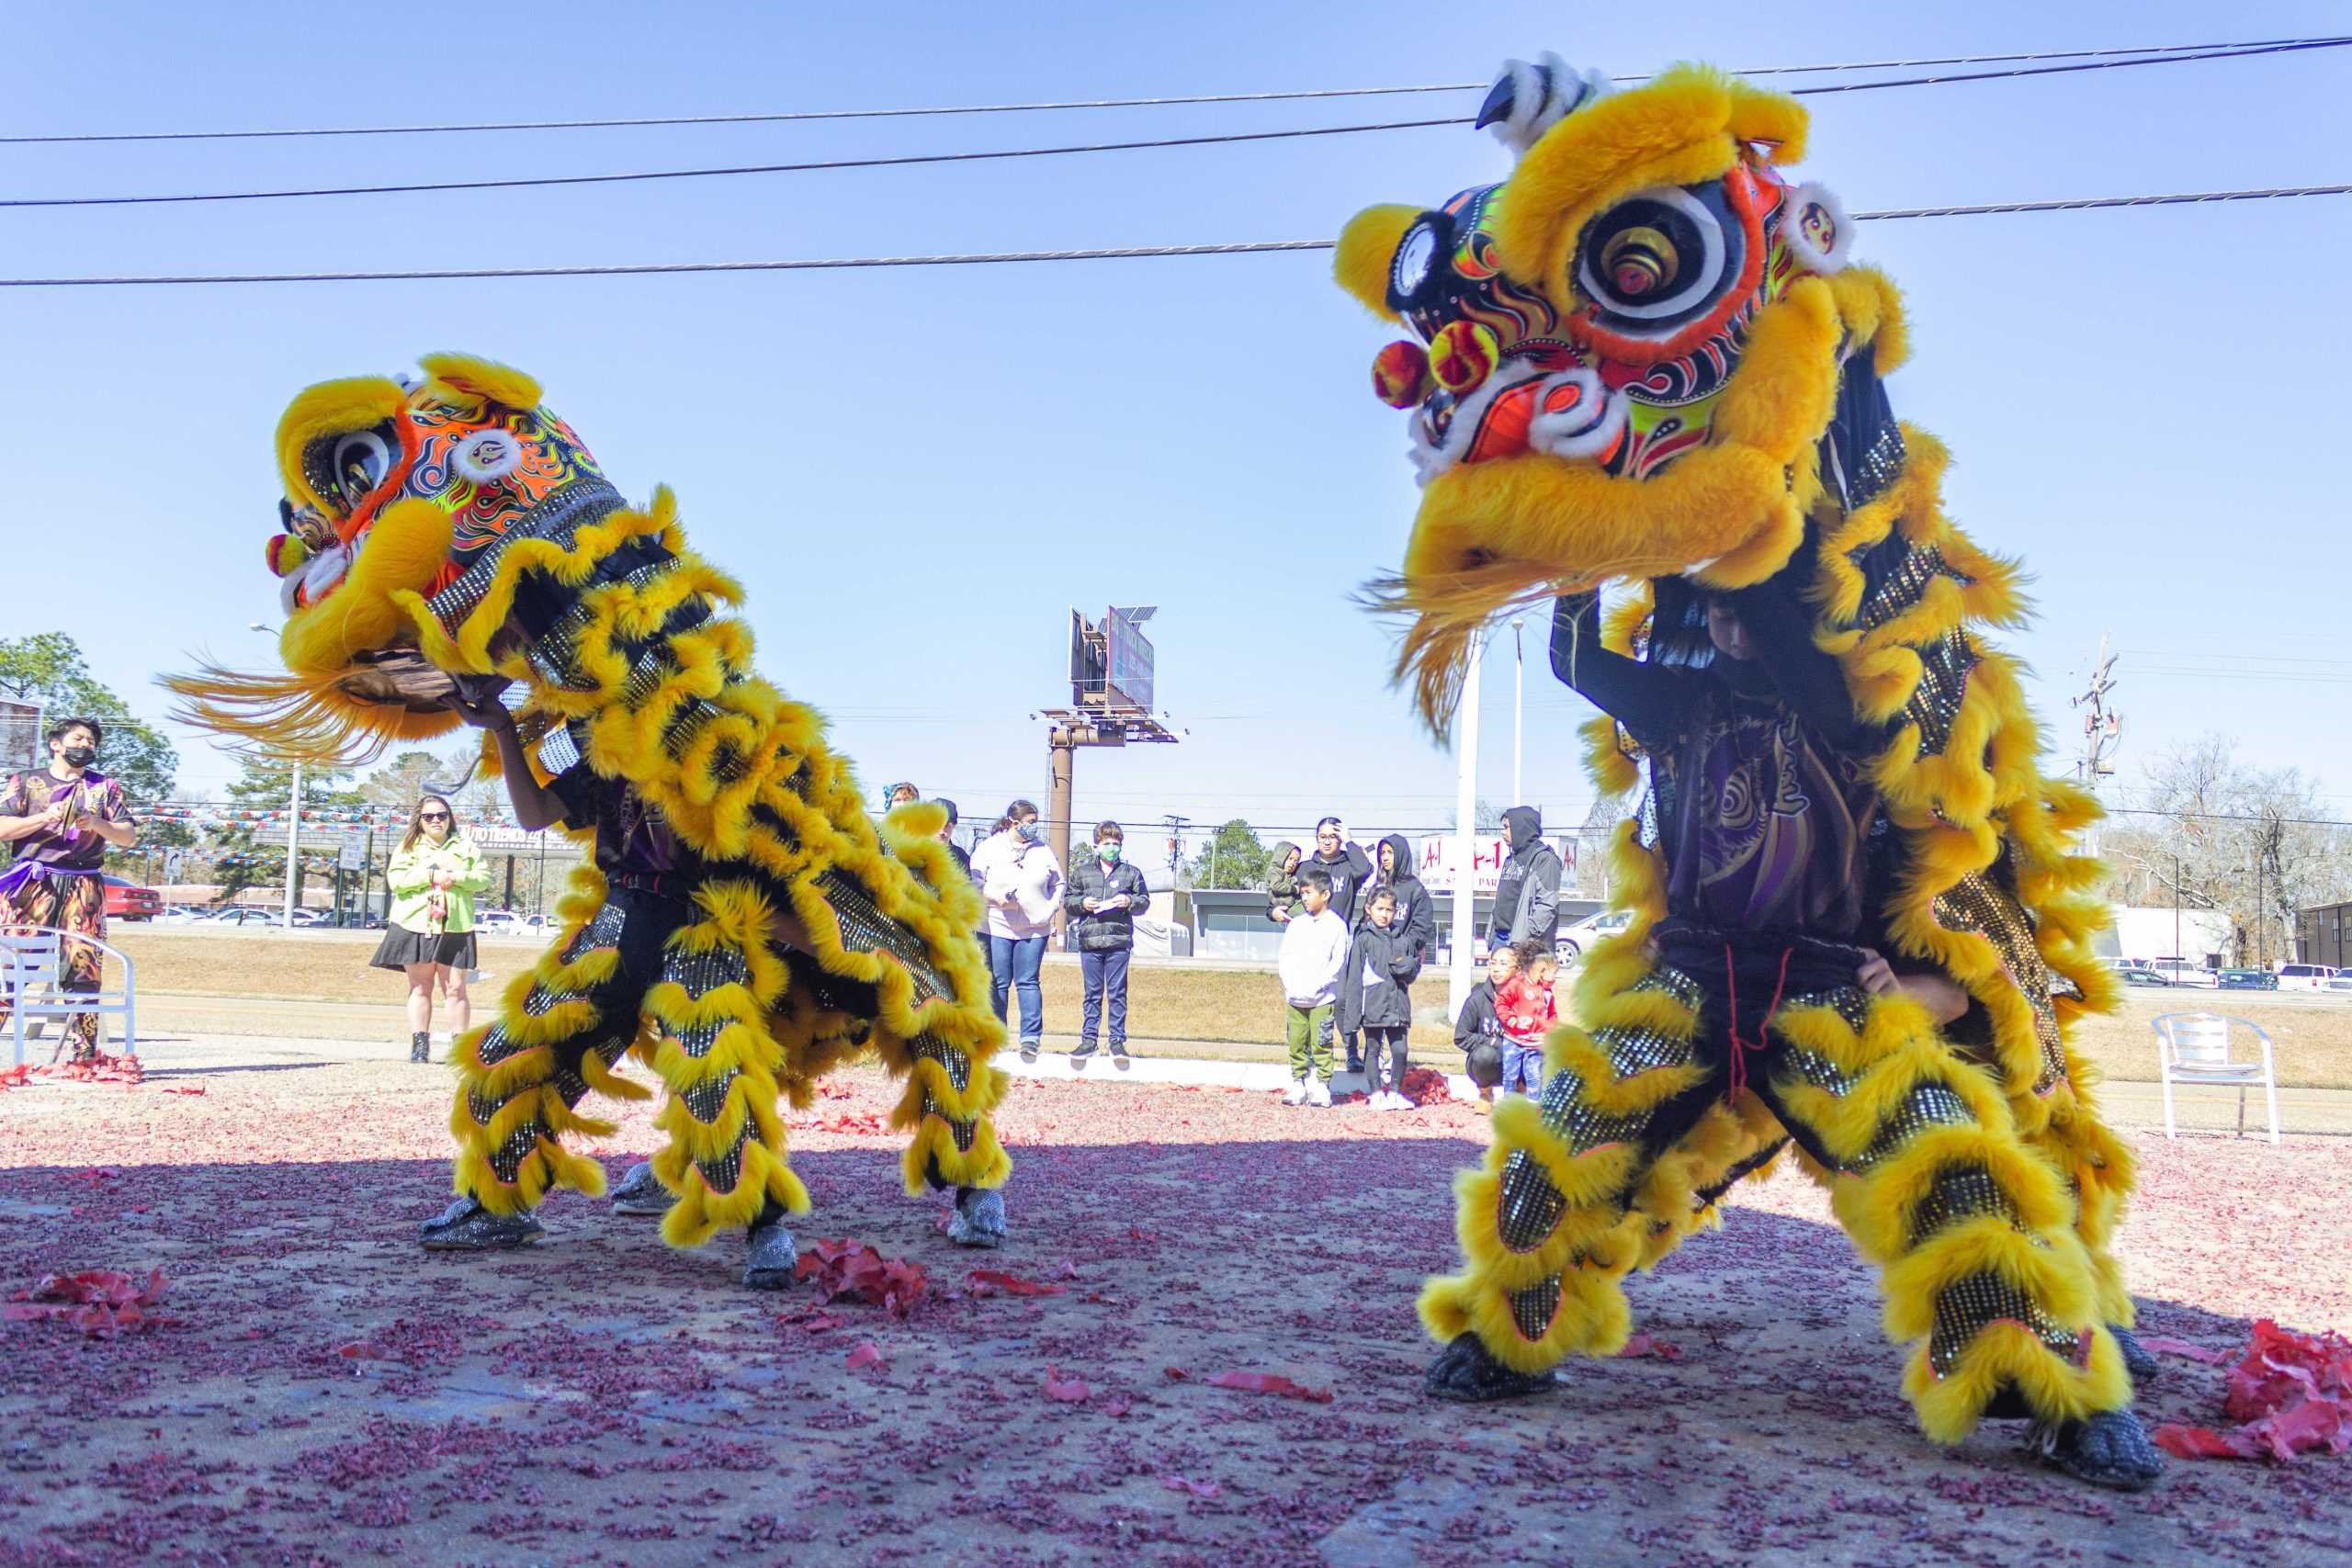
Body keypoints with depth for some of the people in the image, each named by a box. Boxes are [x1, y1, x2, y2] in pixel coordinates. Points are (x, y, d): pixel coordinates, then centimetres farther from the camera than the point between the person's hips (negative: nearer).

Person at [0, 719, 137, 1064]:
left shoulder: (105, 787, 16)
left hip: (83, 888, 2)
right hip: (33, 882, -1)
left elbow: (129, 837, 8)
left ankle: (81, 1055, 0)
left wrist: (96, 823, -10)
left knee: (84, 967, -3)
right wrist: (44, 818, -13)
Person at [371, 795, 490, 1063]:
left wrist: (457, 878, -11)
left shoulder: (465, 846, 14)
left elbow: (483, 878, 6)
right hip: (415, 926, 0)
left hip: (455, 928, 0)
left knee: (455, 988, -2)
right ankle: (419, 1046, 4)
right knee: (420, 987, 2)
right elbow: (395, 879, -5)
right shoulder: (408, 847, 9)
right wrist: (431, 876, -13)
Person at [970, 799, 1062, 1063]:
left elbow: (1058, 884, 18)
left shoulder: (1042, 850, 9)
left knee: (1028, 982, -1)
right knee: (998, 983, 1)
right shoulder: (990, 848, 0)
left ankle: (1031, 1038, -1)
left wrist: (1050, 909, 5)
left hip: (1034, 928, 2)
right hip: (997, 927, -2)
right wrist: (996, 898, -17)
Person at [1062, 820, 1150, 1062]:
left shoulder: (1131, 873, 8)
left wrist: (1130, 901, -9)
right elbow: (1067, 900, 11)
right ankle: (1088, 1039, 11)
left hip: (1119, 941, 0)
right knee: (1093, 993, 6)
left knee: (1117, 993, 2)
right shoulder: (1081, 870, 8)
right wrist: (1082, 903, -7)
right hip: (1089, 940, 1)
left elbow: (1145, 901, 10)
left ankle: (1117, 1041, 6)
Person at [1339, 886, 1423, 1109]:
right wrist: (1352, 1011, -8)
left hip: (1398, 1004, 3)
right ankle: (1377, 1094, 16)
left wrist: (1407, 967, -9)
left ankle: (1395, 1092, 16)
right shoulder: (1363, 939, -2)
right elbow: (1353, 977, -3)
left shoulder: (1404, 939, 9)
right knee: (1373, 1050, 6)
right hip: (1372, 1005, -3)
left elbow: (1413, 973, 16)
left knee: (1400, 1050, 1)